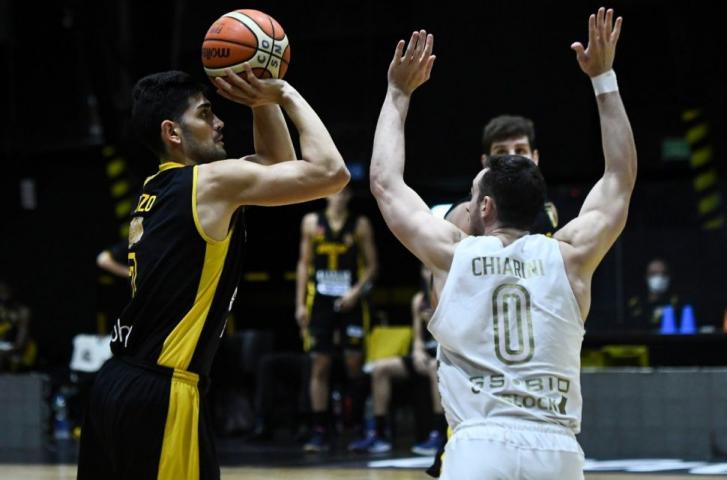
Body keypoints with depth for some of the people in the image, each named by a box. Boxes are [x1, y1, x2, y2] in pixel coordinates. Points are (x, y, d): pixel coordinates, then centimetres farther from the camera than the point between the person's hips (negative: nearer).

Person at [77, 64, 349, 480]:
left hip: (117, 385, 9)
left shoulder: (158, 190, 18)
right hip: (161, 395, -9)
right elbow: (330, 173, -13)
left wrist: (265, 101, 14)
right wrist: (287, 94, -2)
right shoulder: (214, 181, -8)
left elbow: (276, 165, 29)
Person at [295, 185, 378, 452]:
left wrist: (357, 291, -13)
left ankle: (360, 427, 8)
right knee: (319, 367, 0)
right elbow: (304, 263, 9)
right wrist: (300, 304, 4)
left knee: (354, 365, -2)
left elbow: (371, 265, 3)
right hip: (320, 301, 1)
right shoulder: (312, 222, 6)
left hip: (349, 303, -1)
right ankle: (320, 432, 3)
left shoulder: (360, 225, 1)